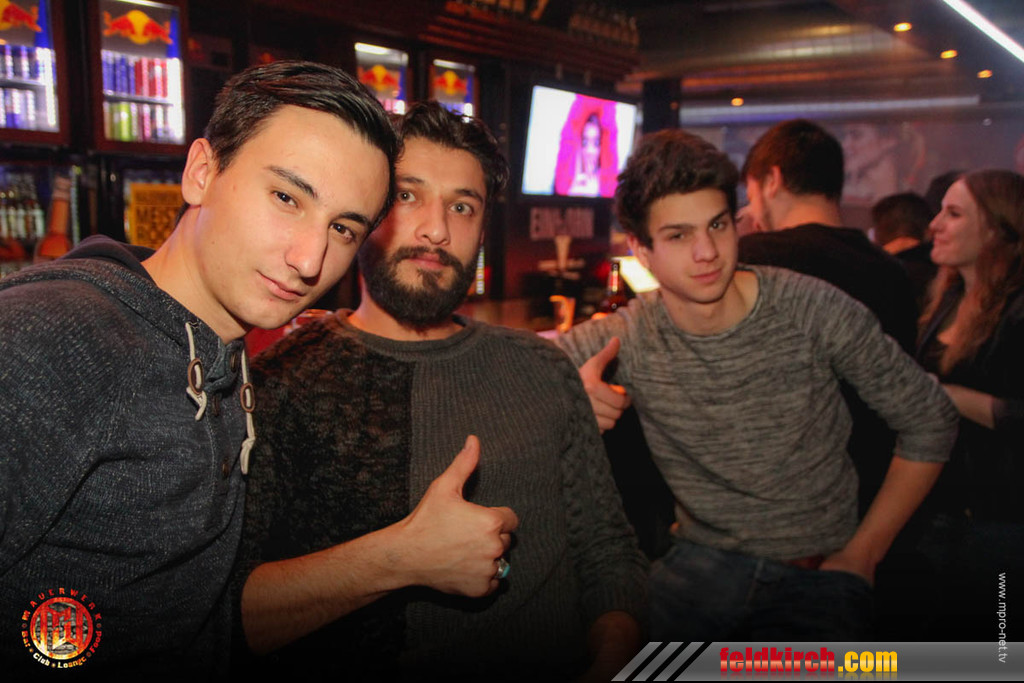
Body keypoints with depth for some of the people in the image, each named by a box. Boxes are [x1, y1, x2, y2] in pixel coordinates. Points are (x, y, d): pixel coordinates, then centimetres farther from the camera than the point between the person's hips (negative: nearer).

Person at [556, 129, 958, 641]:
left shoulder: (812, 311, -11)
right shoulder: (628, 338, -7)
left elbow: (930, 422, -1)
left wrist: (864, 553, -3)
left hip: (817, 573, -1)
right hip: (702, 560, 1)